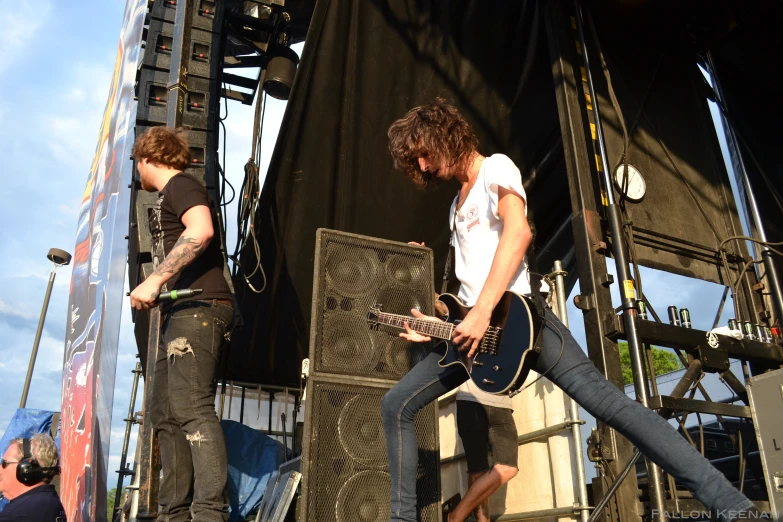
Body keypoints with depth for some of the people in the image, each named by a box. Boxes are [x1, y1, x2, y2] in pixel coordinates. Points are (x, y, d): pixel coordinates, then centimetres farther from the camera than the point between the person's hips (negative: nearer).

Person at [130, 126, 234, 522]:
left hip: (198, 307, -10)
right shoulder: (166, 200, 28)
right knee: (165, 415, 9)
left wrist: (153, 281, -24)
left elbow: (201, 230, -22)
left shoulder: (180, 185, -1)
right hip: (179, 314, 10)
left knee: (192, 408, -20)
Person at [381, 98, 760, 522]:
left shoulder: (495, 168, 1)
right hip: (470, 326, 8)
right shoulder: (458, 203, 27)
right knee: (396, 405, 4)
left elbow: (518, 232, -17)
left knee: (603, 399, -18)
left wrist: (482, 312, -24)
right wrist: (440, 323, 16)